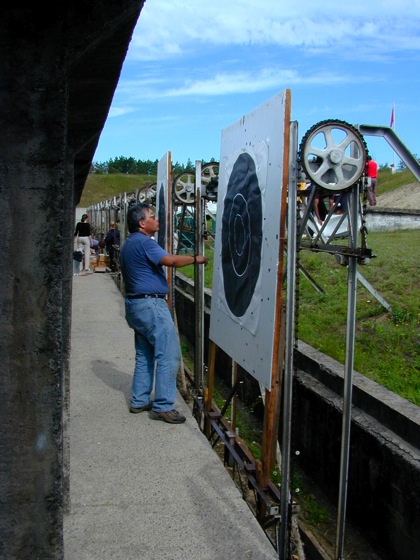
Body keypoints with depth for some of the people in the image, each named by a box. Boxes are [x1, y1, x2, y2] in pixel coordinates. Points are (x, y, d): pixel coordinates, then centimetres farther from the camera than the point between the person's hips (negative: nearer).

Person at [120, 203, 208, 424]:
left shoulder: (128, 244, 17)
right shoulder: (144, 242, -15)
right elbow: (170, 260, -26)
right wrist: (196, 259, -14)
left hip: (135, 304, 11)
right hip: (150, 304, -11)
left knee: (144, 355, 16)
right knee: (169, 354, -7)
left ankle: (139, 401, 21)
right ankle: (162, 406, -5)